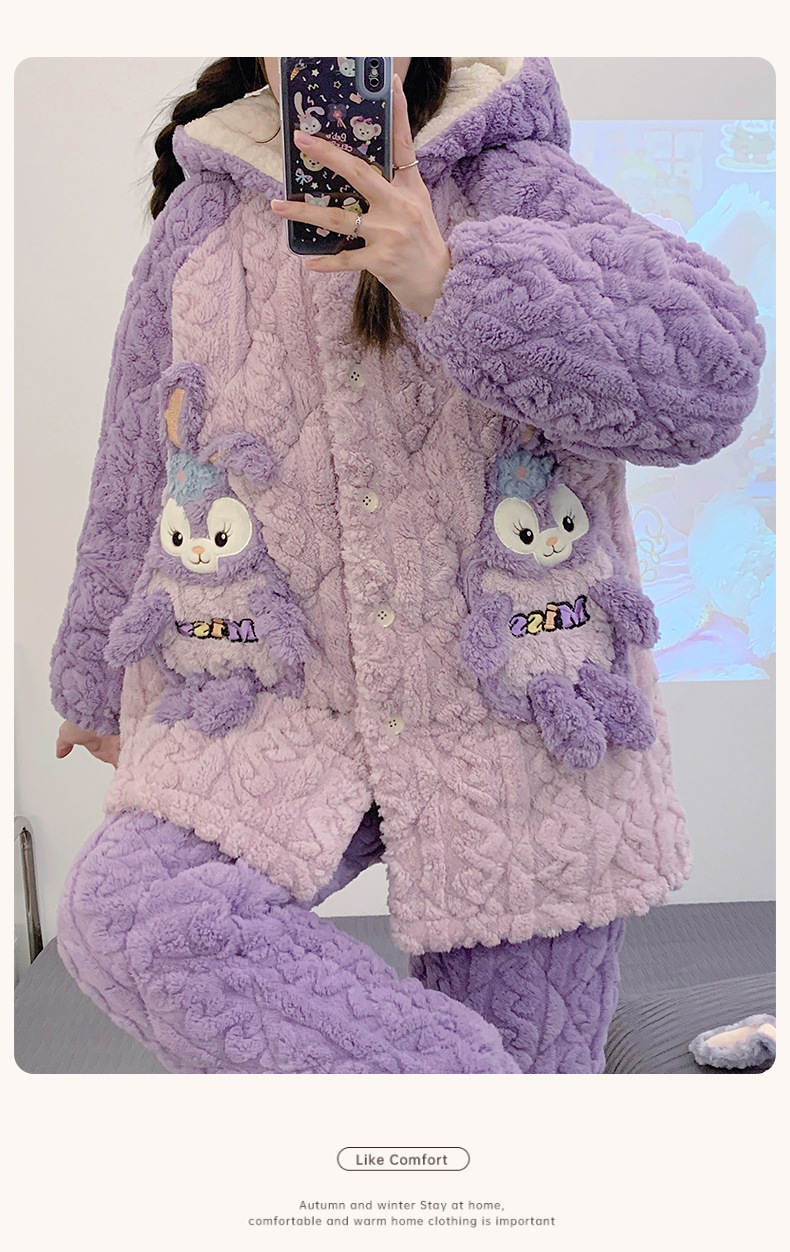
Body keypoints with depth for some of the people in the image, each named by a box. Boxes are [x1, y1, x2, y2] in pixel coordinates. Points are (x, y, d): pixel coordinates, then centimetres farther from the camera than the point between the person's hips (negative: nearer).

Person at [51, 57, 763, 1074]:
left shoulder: (518, 189, -2)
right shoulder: (204, 224, 7)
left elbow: (705, 371, -20)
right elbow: (136, 476, 17)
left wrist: (450, 278, -33)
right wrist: (101, 679, 26)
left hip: (514, 721, -1)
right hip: (278, 715, 2)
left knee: (524, 1046, 4)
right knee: (126, 916, -24)